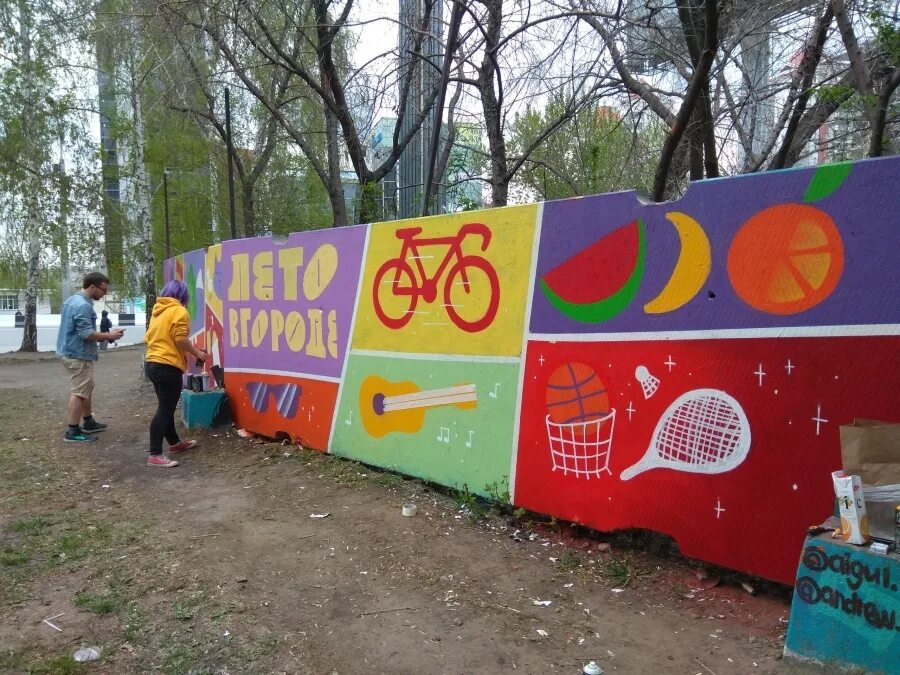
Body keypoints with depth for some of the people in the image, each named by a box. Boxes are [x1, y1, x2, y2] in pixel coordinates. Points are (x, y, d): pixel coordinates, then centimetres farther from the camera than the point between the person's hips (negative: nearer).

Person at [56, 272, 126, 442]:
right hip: (78, 355, -11)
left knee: (85, 389, 20)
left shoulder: (73, 300, 12)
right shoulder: (83, 305, -22)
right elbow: (86, 333, -25)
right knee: (80, 392, -5)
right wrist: (108, 335, -13)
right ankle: (73, 432, -1)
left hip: (71, 351, 11)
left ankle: (88, 423, 30)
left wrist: (101, 335, 12)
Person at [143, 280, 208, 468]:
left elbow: (149, 336, 18)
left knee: (166, 407, 19)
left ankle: (175, 443, 33)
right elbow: (180, 339, -18)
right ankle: (155, 455, -11)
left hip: (153, 363, 9)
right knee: (165, 410, -8)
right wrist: (197, 353, -5)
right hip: (168, 366, -9)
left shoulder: (157, 311, 16)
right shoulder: (179, 311, -9)